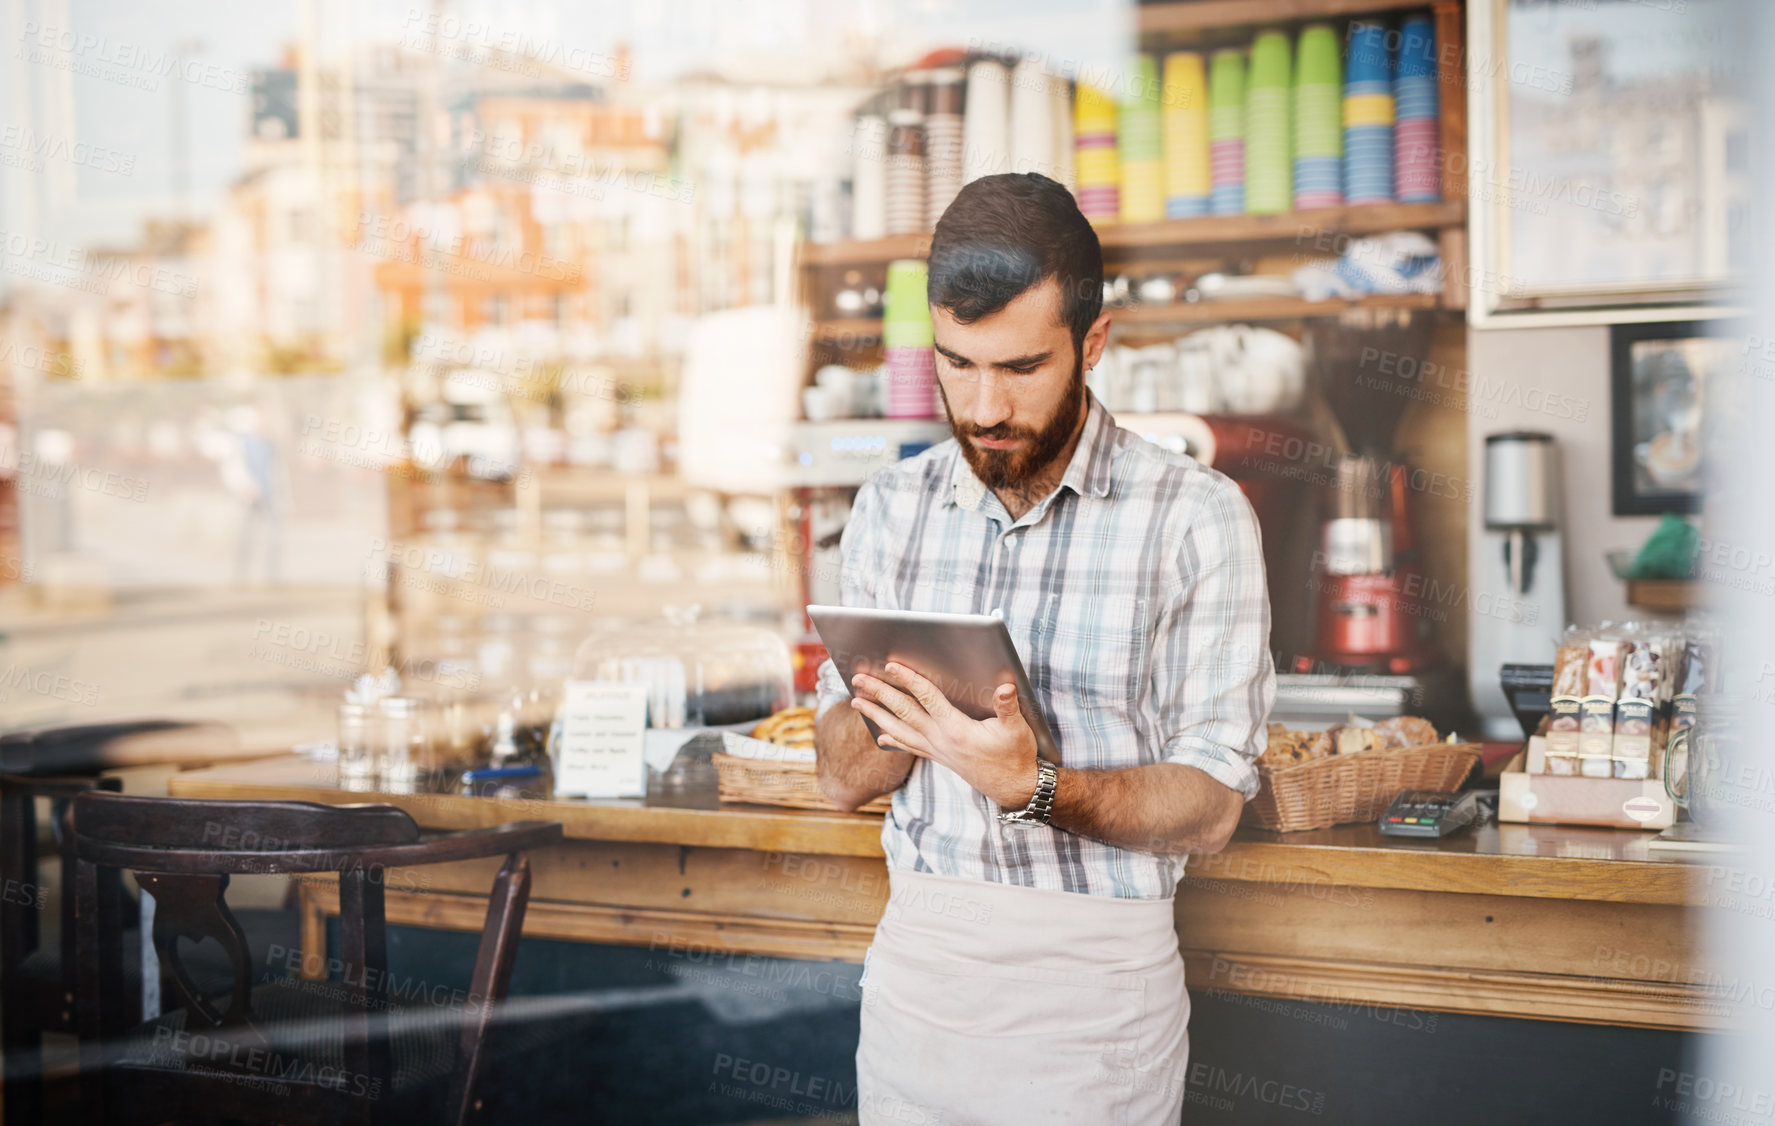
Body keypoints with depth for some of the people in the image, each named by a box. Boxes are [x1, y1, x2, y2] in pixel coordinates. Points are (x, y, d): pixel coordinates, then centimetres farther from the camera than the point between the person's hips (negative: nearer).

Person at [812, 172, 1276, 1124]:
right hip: (914, 964, 4)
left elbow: (1209, 803, -10)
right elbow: (843, 778, 5)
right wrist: (889, 715, -17)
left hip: (1095, 984, -3)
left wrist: (1036, 785, -27)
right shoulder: (890, 509, 5)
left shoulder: (1198, 518, -9)